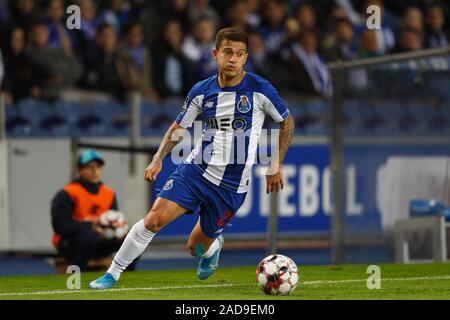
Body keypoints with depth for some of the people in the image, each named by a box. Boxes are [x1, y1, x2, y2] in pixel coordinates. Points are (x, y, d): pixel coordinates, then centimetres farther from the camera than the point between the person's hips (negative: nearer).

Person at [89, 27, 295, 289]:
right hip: (195, 170, 2)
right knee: (155, 219, -17)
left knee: (197, 247, 6)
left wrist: (276, 165, 3)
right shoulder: (202, 91, 1)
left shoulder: (260, 89, -9)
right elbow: (179, 127, 13)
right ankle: (112, 274, -6)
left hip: (232, 185, -2)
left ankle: (213, 245, 45)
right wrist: (159, 159, 0)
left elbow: (287, 122, 6)